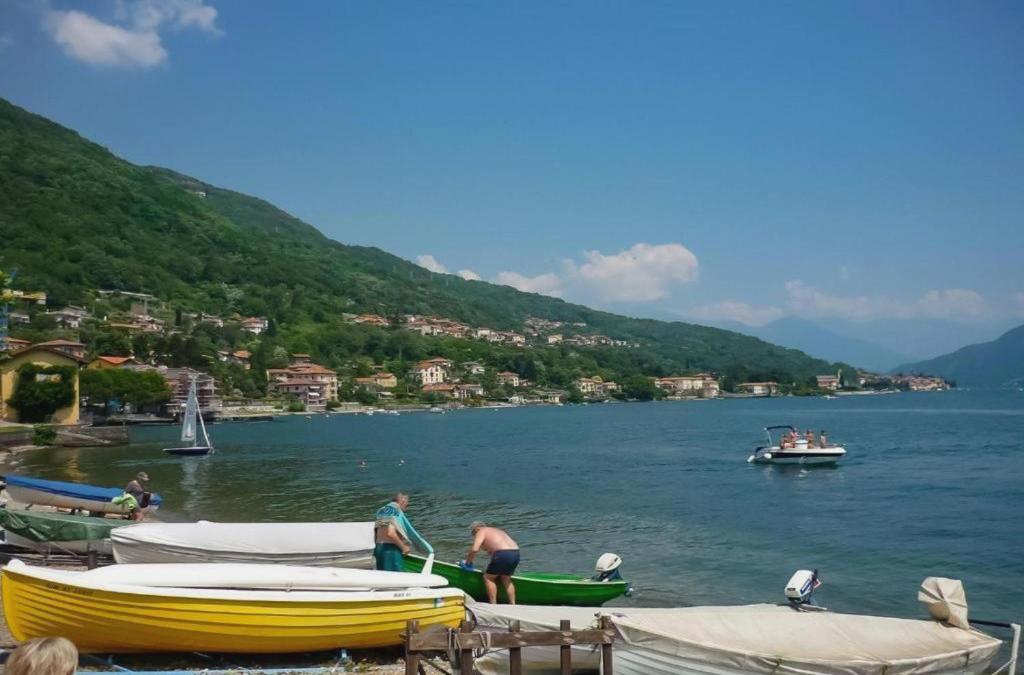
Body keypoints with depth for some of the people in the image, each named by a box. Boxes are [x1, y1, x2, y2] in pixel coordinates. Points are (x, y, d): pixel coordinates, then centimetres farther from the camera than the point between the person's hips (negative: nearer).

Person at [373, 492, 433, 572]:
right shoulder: (395, 511, -12)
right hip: (391, 550, -9)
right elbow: (390, 533, -23)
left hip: (379, 548, 10)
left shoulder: (381, 511, 16)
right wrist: (403, 547, -12)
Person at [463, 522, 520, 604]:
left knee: (488, 577, 10)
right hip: (516, 554, 8)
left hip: (503, 554, -8)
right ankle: (513, 604, 20)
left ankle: (493, 606, 8)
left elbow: (475, 549, -7)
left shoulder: (481, 531, 8)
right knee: (506, 579, 24)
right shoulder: (497, 530, 32)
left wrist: (468, 562, 6)